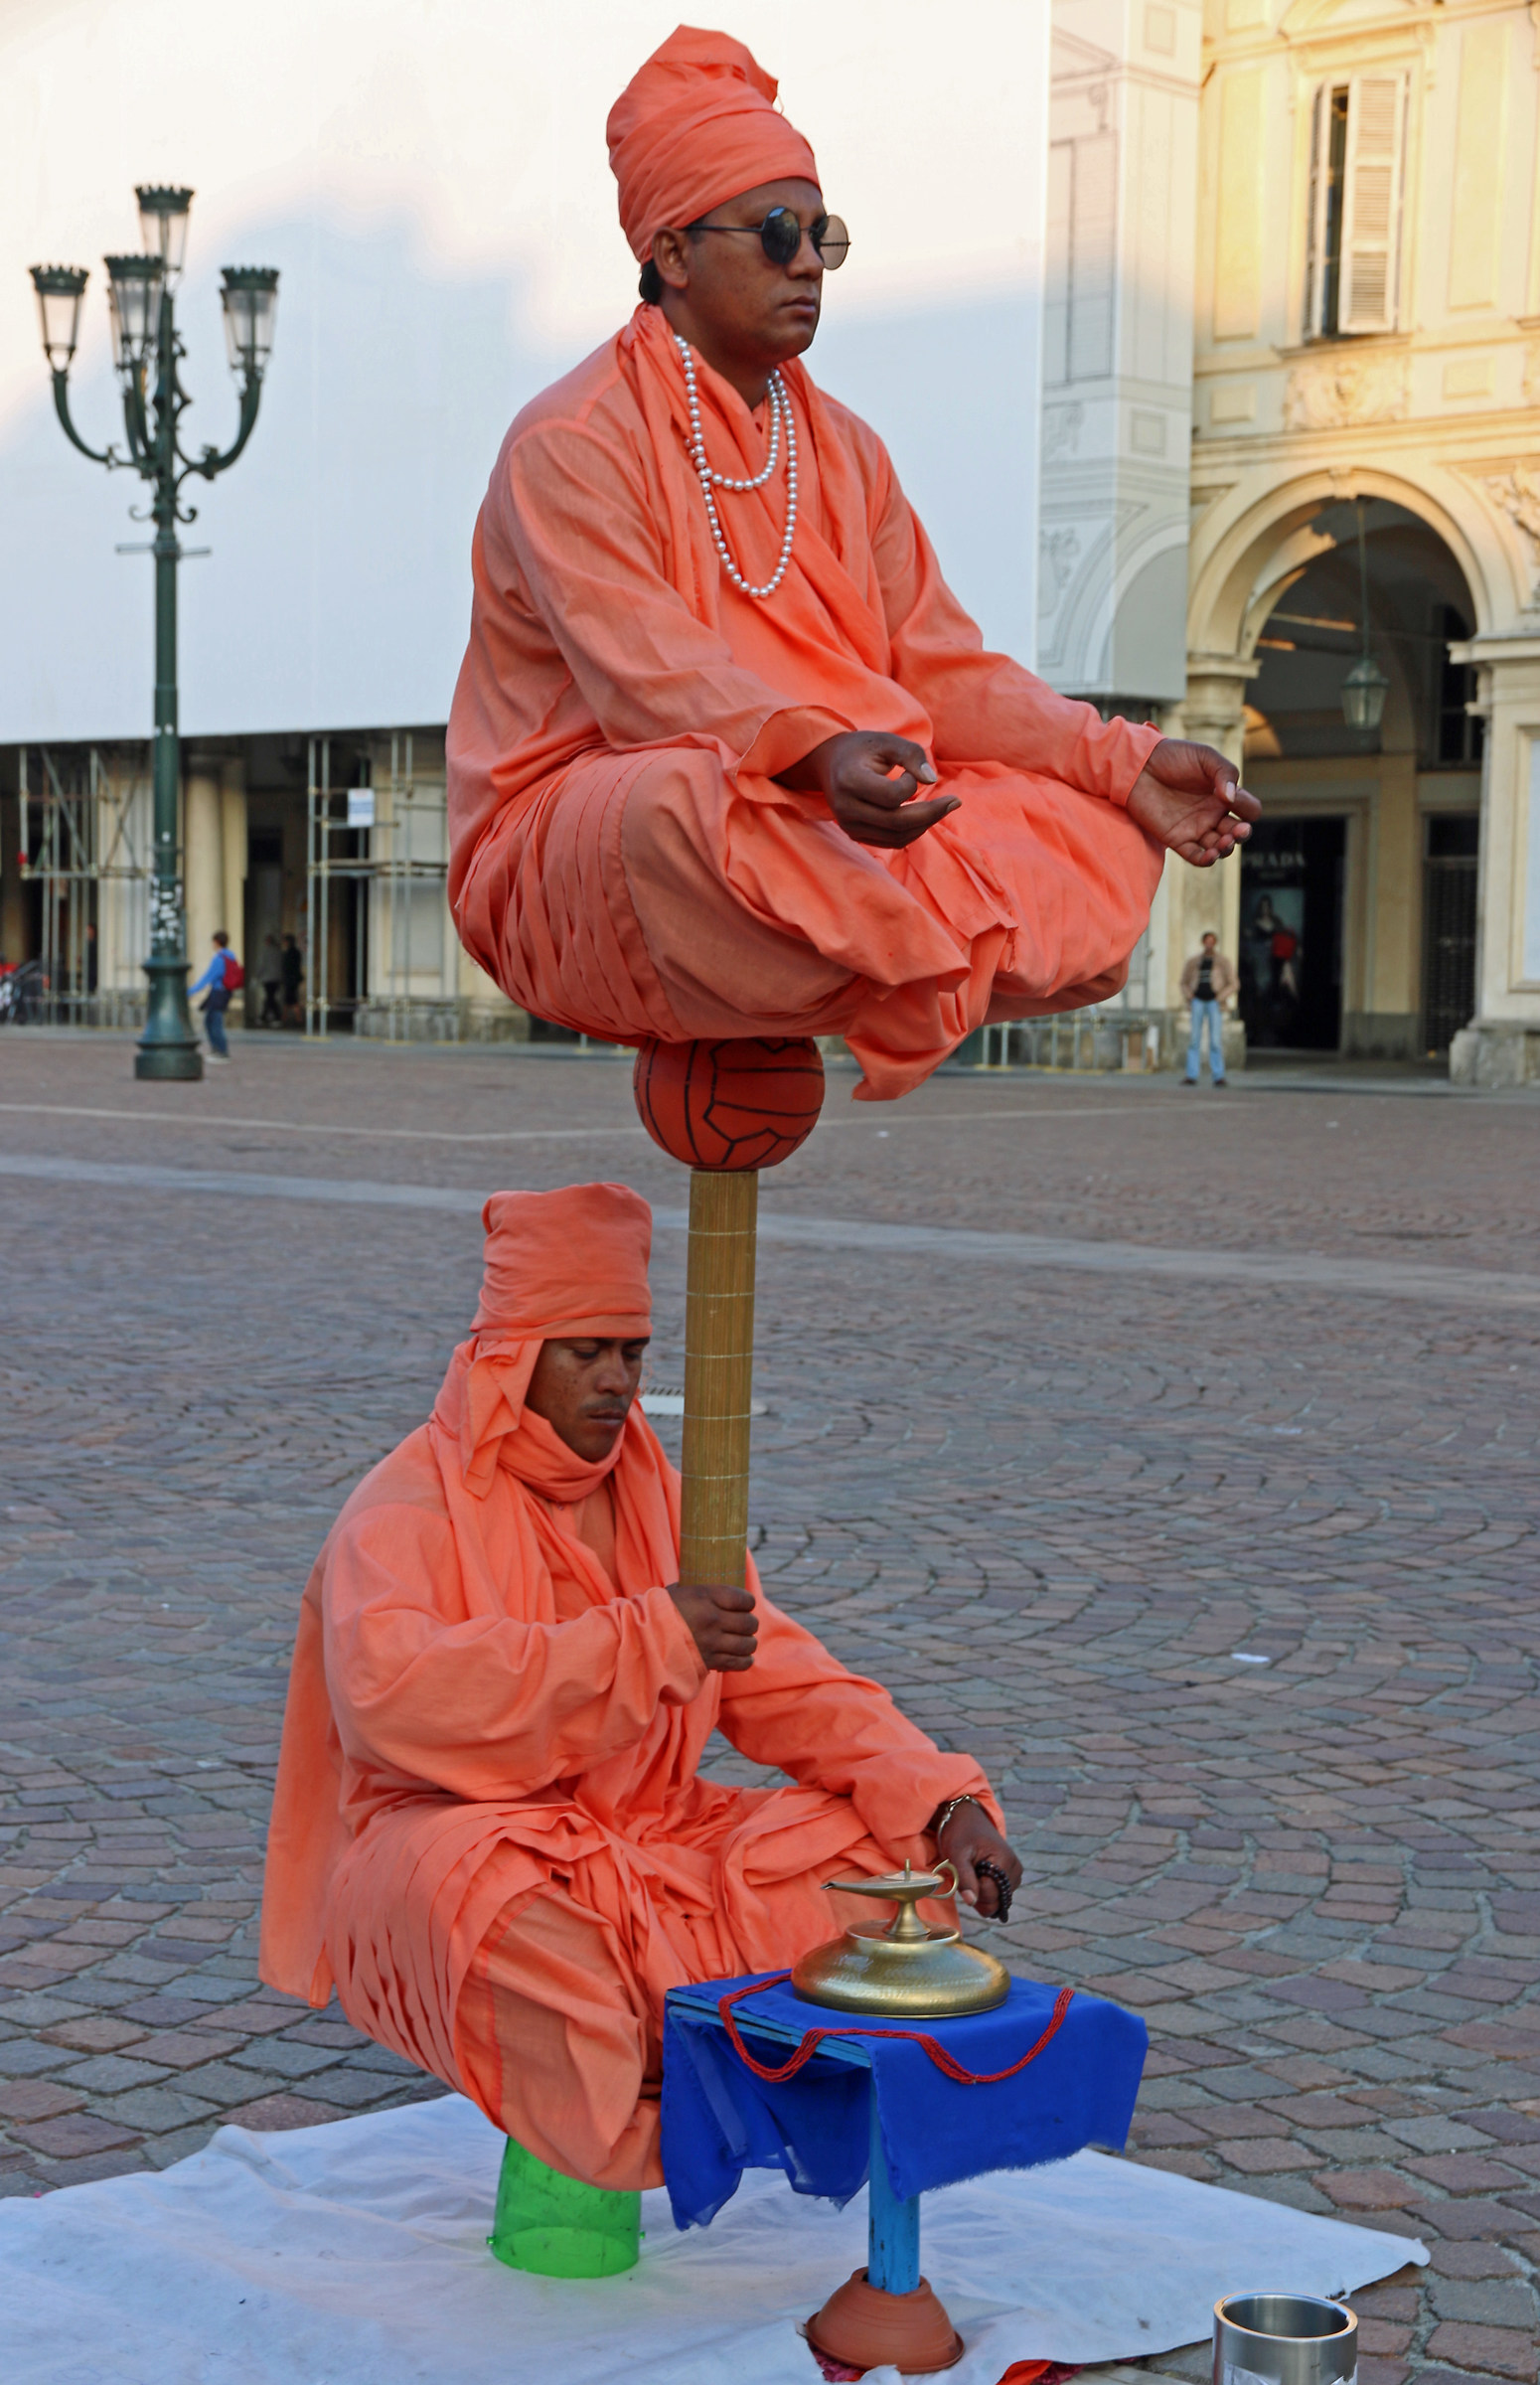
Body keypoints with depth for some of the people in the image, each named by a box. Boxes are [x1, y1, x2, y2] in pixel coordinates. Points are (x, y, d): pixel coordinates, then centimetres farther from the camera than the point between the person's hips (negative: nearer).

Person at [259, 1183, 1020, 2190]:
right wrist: (646, 1641, -31)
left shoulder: (659, 1502, 11)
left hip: (647, 1846, 6)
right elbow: (392, 1693, -29)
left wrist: (944, 1798, -9)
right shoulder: (406, 1514, -9)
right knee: (484, 1889, -40)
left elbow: (786, 1684, 8)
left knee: (890, 1841, -10)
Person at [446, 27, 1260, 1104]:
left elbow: (941, 668, 10)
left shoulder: (846, 450, 15)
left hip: (826, 831, 7)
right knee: (686, 800, -42)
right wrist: (817, 754, -43)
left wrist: (1128, 762, -5)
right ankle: (934, 959, -19)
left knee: (1100, 836, -7)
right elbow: (647, 677, -23)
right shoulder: (570, 444, -9)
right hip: (575, 842, -7)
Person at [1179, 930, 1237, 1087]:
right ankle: (1192, 1076, -2)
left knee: (1216, 1040, -7)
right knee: (1194, 1039, -3)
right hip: (1198, 1002, 2)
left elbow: (1233, 983, 4)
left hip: (1214, 1002, -2)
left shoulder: (1223, 962, 4)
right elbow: (1184, 982, 20)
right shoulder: (1194, 962, 11)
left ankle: (1218, 1076, -4)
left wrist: (1220, 998, -6)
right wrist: (1188, 997, 4)